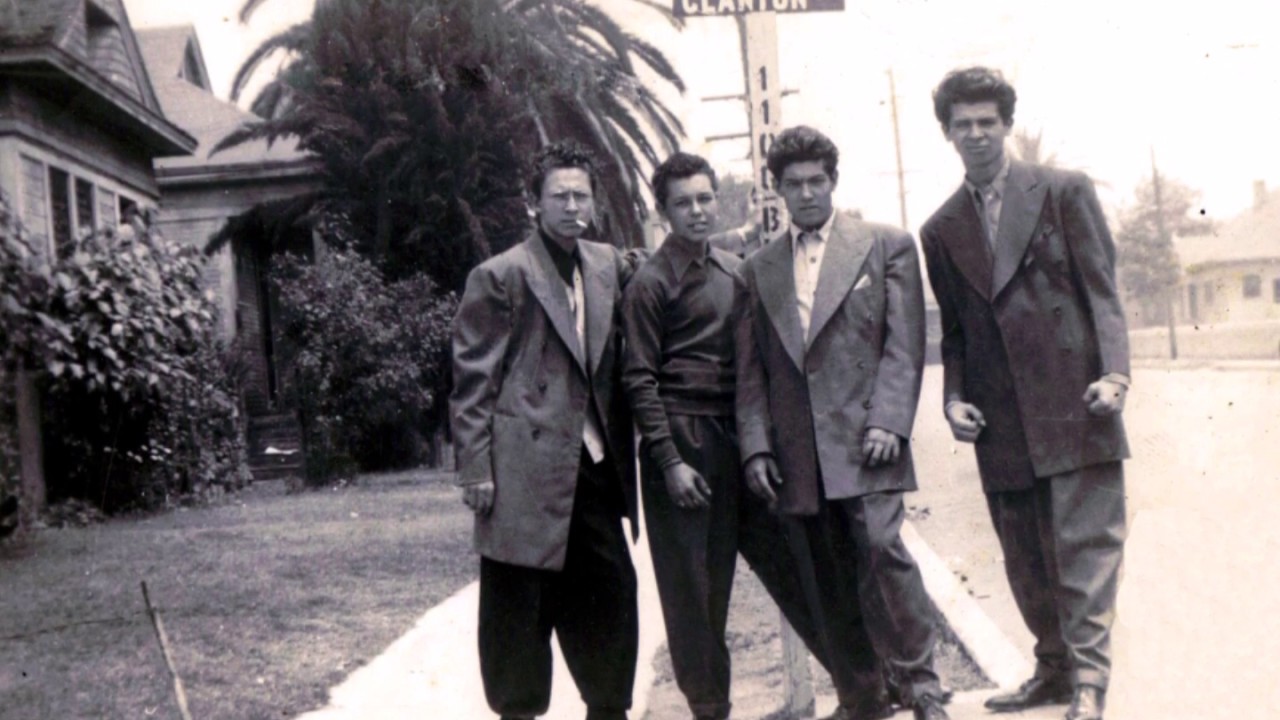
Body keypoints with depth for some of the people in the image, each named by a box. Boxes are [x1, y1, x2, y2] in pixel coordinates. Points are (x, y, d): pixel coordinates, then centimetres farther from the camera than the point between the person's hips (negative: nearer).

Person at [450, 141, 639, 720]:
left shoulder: (609, 266, 11)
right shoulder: (500, 276, -5)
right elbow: (472, 379, -6)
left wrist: (622, 446, 5)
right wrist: (475, 469, -10)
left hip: (596, 466, 5)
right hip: (527, 470, -5)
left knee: (610, 596, 11)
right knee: (520, 607, 4)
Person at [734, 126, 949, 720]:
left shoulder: (887, 246, 9)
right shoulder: (757, 269, 16)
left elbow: (904, 344, 1)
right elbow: (750, 369, 13)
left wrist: (888, 422, -11)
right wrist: (755, 445, 2)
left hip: (863, 441, -3)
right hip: (795, 454, 3)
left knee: (880, 548, -16)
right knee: (825, 584, 4)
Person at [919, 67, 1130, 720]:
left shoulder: (1064, 191, 4)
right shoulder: (942, 230, 14)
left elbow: (1102, 290, -1)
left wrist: (1113, 371, -13)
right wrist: (954, 397, 2)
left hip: (1073, 403, -4)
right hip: (1001, 422, 4)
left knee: (1086, 542, -6)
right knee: (1026, 557, 9)